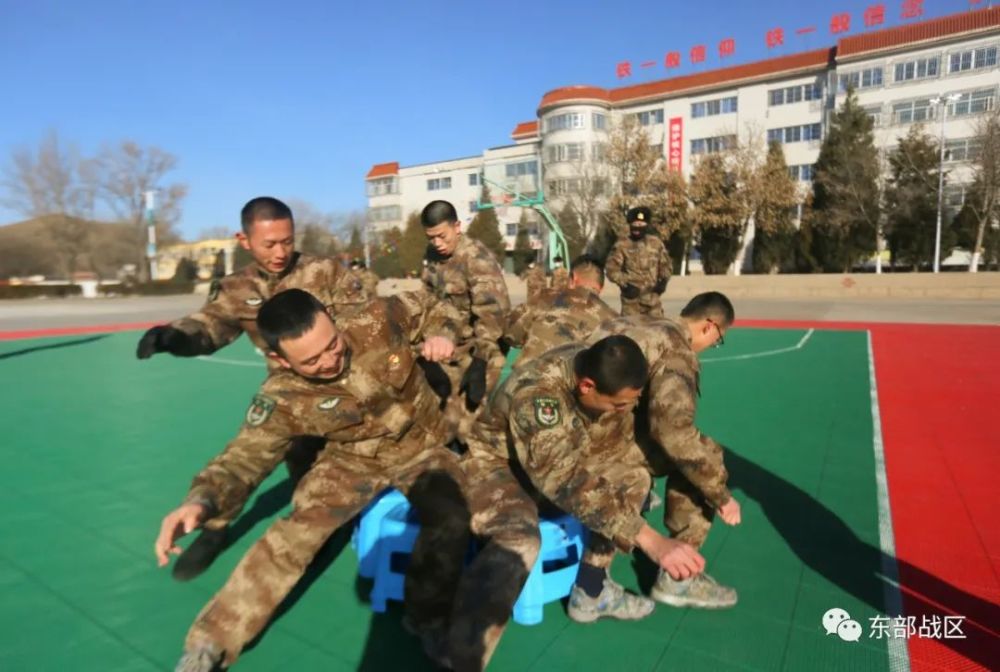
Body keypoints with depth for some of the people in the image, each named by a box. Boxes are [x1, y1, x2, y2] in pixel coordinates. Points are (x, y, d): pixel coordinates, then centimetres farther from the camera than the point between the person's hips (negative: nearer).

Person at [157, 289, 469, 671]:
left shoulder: (381, 322, -23)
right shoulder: (285, 399, -23)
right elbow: (244, 458, -20)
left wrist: (443, 335, -20)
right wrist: (201, 500, -39)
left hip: (421, 450, 0)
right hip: (354, 459, 0)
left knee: (450, 519, -28)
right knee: (295, 531, -19)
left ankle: (429, 618, 0)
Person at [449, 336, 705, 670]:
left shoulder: (604, 373, -14)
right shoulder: (536, 393, -36)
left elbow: (617, 447, 2)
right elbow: (567, 482, -41)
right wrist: (649, 539, -44)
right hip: (492, 464, -7)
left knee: (633, 476, -1)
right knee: (519, 540, -36)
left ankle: (591, 592, 7)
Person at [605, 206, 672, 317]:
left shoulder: (656, 243, 7)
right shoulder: (621, 246, -6)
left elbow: (665, 264, 17)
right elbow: (612, 269, -7)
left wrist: (663, 280, 1)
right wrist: (624, 283, -17)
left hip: (653, 296, 4)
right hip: (632, 297, -4)